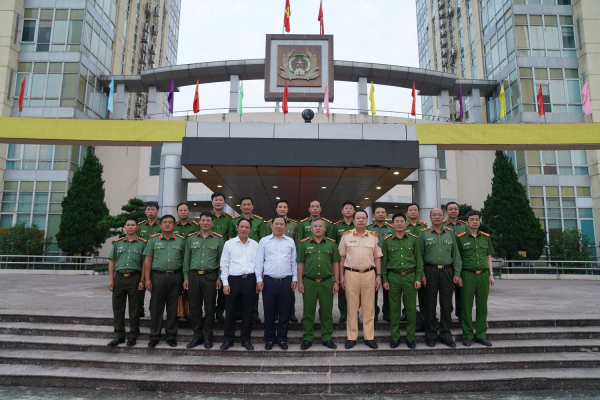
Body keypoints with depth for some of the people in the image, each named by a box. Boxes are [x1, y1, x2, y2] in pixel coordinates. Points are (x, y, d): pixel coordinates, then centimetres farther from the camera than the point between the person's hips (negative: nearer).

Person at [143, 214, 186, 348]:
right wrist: (147, 279, -3)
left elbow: (185, 259, 9)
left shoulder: (181, 240, 8)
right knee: (156, 307, 4)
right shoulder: (153, 240, 6)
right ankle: (154, 336, 15)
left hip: (175, 277, 1)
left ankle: (171, 335, 17)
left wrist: (185, 279, 2)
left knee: (173, 308, 7)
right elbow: (148, 260, 4)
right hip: (158, 276, -1)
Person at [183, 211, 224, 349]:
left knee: (210, 307, 3)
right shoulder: (191, 238, 8)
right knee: (195, 307, 7)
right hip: (194, 276, 2)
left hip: (210, 276, -2)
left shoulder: (218, 239, 3)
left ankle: (208, 336, 15)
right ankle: (197, 335, 20)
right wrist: (186, 277, 4)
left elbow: (221, 259, 3)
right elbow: (186, 259, 9)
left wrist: (219, 278, -3)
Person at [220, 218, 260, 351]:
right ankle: (228, 339, 19)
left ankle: (246, 339, 20)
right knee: (230, 311, 5)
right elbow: (224, 264, 3)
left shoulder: (255, 245, 8)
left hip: (249, 280, 1)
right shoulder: (229, 244, 4)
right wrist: (225, 283, -3)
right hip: (234, 280, -1)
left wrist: (258, 281, 4)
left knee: (247, 311, 8)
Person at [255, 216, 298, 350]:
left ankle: (282, 338, 21)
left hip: (286, 281, 1)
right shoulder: (264, 241, 5)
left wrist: (295, 278, 4)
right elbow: (259, 262, 3)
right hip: (269, 281, -1)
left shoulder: (290, 241, 9)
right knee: (269, 312, 7)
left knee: (284, 312, 7)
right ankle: (269, 339, 20)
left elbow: (294, 262, 10)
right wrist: (259, 280, -3)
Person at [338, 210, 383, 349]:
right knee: (352, 307, 4)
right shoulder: (346, 236, 4)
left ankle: (369, 337, 16)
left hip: (369, 274, 1)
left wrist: (378, 275, 4)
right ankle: (351, 337, 14)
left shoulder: (373, 237, 8)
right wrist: (341, 275, 0)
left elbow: (377, 257, 11)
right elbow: (342, 257, 5)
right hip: (351, 274, -1)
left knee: (369, 307, 6)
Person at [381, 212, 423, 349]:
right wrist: (385, 280, 2)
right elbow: (384, 261, 6)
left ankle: (410, 337, 19)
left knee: (411, 308, 5)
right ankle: (395, 337, 17)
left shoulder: (413, 239, 4)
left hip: (410, 276, 0)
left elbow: (418, 260, 6)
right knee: (394, 308, 5)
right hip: (393, 277, 0)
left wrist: (418, 278, 0)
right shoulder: (387, 240, 3)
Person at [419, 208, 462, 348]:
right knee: (430, 304, 4)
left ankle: (445, 335, 18)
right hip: (430, 271, -2)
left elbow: (456, 255, 10)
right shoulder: (424, 234, 4)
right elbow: (419, 255, 1)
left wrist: (457, 273, 2)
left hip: (447, 271, 2)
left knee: (446, 304, 6)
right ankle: (431, 335, 14)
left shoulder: (450, 233, 10)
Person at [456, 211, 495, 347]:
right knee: (467, 306, 1)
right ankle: (467, 335, 11)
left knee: (482, 306, 8)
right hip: (467, 275, -4)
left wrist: (491, 274, 11)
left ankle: (481, 335, 18)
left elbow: (488, 257, 17)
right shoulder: (460, 238, 0)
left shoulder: (486, 237, 12)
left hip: (483, 275, 4)